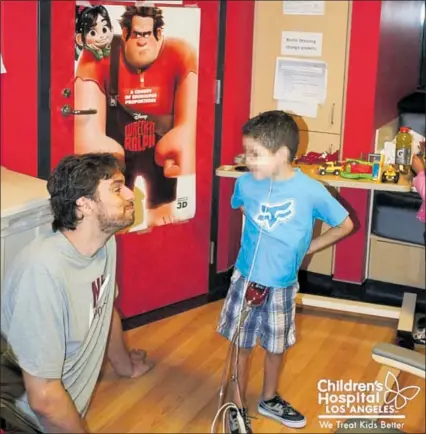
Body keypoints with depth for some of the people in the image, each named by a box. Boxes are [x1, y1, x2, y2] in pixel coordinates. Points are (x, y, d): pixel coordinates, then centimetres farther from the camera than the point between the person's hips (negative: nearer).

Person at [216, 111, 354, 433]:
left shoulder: (311, 191, -19)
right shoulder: (246, 183, -13)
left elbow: (345, 225, -3)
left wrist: (307, 248, -2)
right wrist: (260, 237, 4)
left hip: (282, 286, 0)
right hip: (247, 280, 0)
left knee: (276, 347, 19)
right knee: (241, 346, 11)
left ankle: (269, 400, 43)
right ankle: (238, 408, 30)